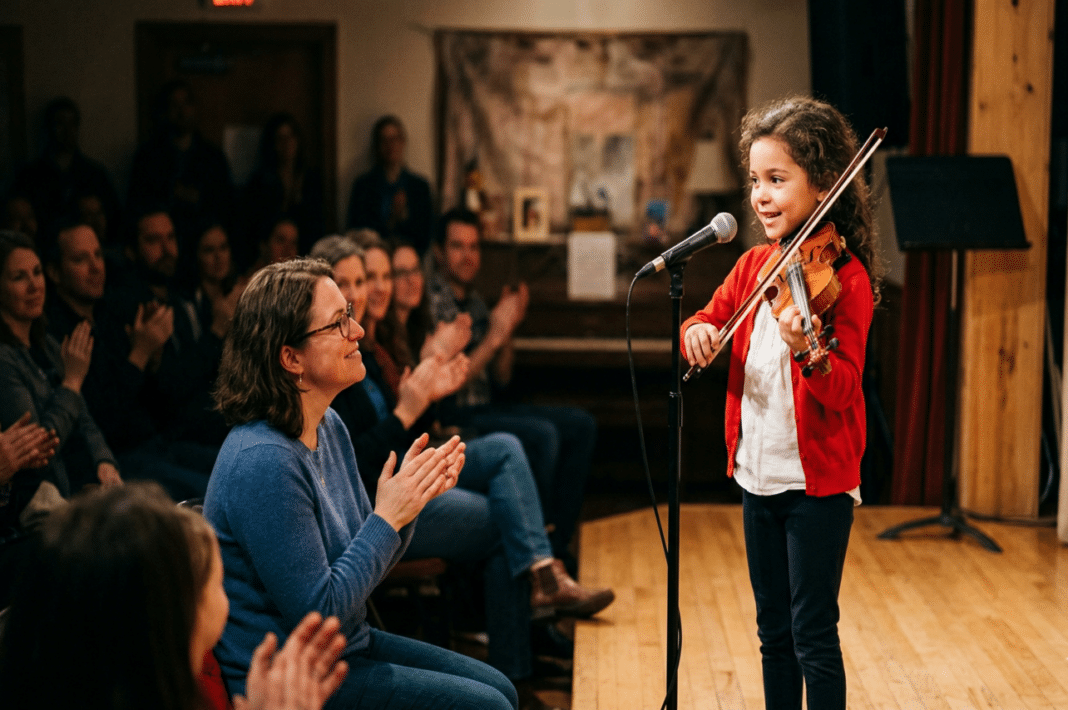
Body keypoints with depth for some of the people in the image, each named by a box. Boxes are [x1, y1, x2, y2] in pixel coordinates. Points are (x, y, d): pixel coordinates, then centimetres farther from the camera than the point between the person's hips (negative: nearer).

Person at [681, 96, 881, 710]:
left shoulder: (844, 276, -14)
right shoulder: (754, 266, 5)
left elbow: (841, 392, -21)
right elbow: (710, 318, 14)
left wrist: (803, 348, -42)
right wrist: (699, 330, -10)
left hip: (817, 481, -6)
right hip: (758, 472, 7)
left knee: (813, 636, 0)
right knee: (774, 632, 17)